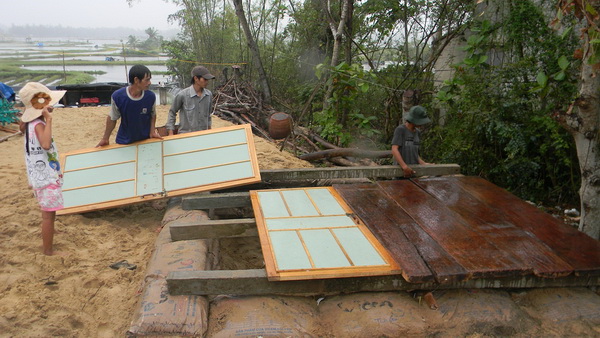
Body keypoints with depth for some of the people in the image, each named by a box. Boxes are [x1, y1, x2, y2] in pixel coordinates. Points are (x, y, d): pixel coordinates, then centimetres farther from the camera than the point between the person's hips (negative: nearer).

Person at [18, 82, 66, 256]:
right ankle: (48, 250, 12)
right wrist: (49, 119, -36)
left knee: (48, 214, 21)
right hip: (47, 177, -10)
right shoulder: (38, 124, -22)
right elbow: (45, 144, -41)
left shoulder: (31, 122, 8)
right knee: (48, 215, 1)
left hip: (42, 175, 10)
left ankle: (46, 245, 33)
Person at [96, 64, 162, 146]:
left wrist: (152, 131, -9)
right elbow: (112, 118, -6)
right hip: (124, 141, -1)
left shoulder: (151, 97, -17)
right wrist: (105, 139, 1)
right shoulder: (117, 96, -20)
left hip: (146, 139, 1)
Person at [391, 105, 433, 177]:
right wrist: (404, 166, -30)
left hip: (413, 171, 6)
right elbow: (394, 150, -20)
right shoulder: (400, 129, -10)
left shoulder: (417, 132, 12)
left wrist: (423, 163, -2)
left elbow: (414, 153, 15)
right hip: (400, 171, -6)